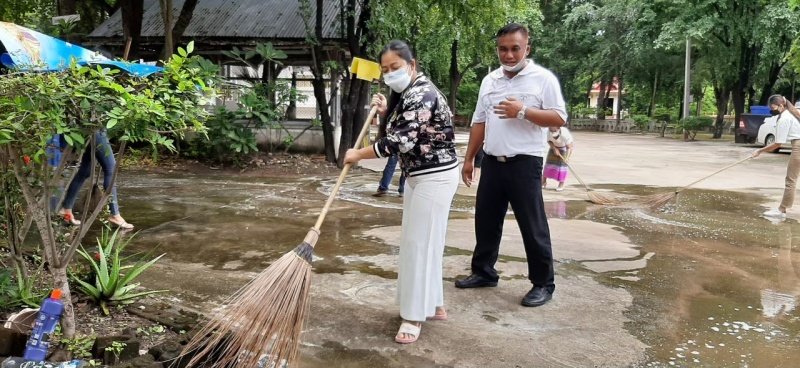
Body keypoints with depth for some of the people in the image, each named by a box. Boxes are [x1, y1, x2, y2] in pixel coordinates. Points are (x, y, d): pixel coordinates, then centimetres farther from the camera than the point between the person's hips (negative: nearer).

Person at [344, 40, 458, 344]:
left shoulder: (421, 94, -20)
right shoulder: (407, 93, 12)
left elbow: (401, 141, -28)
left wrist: (358, 155, -19)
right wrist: (386, 111, 5)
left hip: (435, 177, -11)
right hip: (419, 175, 11)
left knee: (419, 242, -6)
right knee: (424, 240, 16)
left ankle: (415, 316, 3)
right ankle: (434, 304, 28)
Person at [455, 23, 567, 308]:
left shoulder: (543, 78, -5)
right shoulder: (489, 81, 12)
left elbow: (559, 118, -10)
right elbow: (479, 122, 15)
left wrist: (523, 111, -20)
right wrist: (468, 159, 13)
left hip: (525, 163, -6)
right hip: (492, 162, 6)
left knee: (533, 226, 0)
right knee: (486, 220, 13)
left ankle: (543, 284, 12)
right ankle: (483, 272, 28)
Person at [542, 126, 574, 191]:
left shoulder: (564, 134, -40)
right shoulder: (548, 131, -31)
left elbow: (569, 147, -32)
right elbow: (549, 141, -11)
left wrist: (567, 158, -42)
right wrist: (554, 149, -25)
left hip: (564, 148, -3)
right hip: (554, 147, 3)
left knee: (563, 163, -11)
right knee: (549, 161, 1)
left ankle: (561, 184, 0)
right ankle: (544, 182, 14)